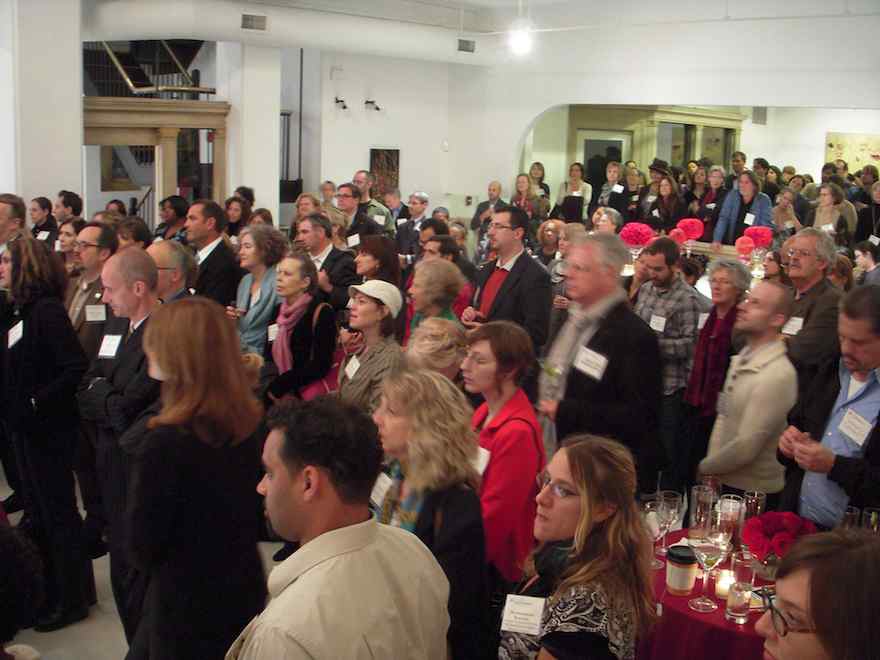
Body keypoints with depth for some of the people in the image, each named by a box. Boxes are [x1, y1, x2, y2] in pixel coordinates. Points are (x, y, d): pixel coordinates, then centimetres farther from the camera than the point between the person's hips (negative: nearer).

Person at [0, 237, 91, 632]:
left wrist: (36, 402, -21)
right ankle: (52, 589, 32)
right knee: (37, 511, 18)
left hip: (47, 429, -9)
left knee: (58, 511, 4)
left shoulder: (47, 311, -19)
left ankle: (71, 599, 17)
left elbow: (76, 369, -25)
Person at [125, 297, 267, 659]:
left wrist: (152, 565, 2)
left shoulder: (163, 443, -27)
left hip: (185, 607, -7)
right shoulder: (251, 425, -7)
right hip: (245, 591, 7)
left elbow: (141, 546, -16)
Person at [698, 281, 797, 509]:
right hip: (722, 483, 8)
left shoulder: (777, 375, -23)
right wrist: (712, 467, 1)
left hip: (753, 493, -8)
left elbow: (746, 447, -23)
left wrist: (705, 467, -8)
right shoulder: (740, 360, 7)